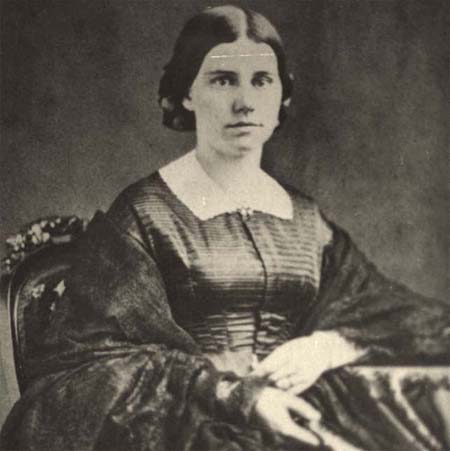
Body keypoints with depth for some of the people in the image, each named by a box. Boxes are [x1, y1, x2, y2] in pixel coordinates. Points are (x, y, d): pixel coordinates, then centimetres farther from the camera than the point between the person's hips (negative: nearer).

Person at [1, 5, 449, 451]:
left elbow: (409, 318, 8)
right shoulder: (142, 214, -2)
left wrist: (327, 344, -12)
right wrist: (234, 393, -21)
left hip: (296, 412, 4)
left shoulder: (305, 219, 11)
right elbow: (97, 352, -10)